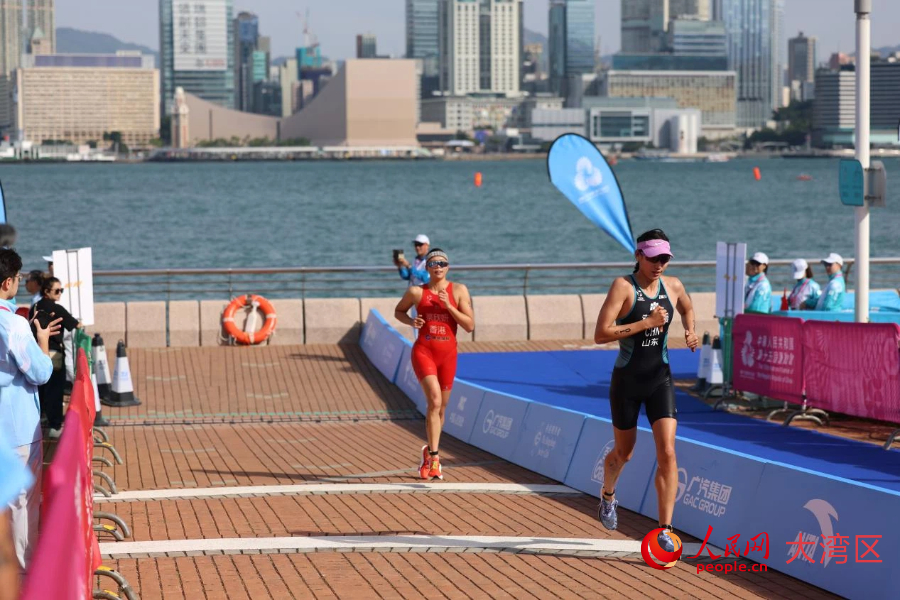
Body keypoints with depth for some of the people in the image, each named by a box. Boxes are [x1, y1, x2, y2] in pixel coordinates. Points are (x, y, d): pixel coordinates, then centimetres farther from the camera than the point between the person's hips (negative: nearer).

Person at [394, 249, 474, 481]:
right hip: (423, 351, -3)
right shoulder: (416, 292, 0)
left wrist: (448, 306, -15)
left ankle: (429, 452, 35)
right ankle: (434, 457, -22)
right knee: (434, 400, -22)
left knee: (441, 407, 13)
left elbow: (470, 325, -3)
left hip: (448, 354, 3)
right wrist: (410, 321, -4)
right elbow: (398, 311, 18)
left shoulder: (459, 291, 1)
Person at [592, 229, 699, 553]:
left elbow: (687, 308, 26)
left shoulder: (673, 286, 0)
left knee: (667, 453, -11)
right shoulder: (623, 286, -15)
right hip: (626, 381, -3)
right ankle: (608, 496, 48)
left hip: (660, 379, 3)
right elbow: (601, 334, -24)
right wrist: (646, 323, -26)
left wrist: (690, 331, 6)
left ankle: (664, 530, -9)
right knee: (623, 452, 14)